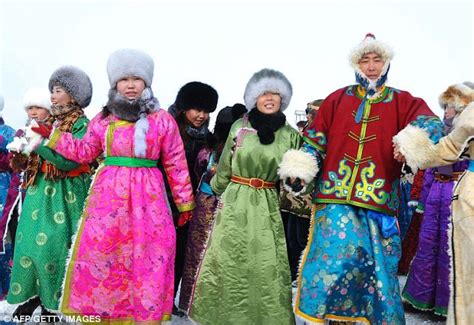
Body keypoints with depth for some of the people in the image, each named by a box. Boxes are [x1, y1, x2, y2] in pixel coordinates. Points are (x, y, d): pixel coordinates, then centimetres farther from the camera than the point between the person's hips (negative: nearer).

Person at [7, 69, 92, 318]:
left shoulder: (82, 125, -8)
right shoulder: (49, 122, 13)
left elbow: (68, 161, -21)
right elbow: (37, 155, 14)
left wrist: (40, 141, -20)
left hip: (65, 193, -7)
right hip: (41, 189, 7)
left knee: (54, 242, -5)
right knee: (30, 239, 6)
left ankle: (53, 302, 10)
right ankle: (32, 293, 20)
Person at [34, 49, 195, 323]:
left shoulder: (162, 120, 2)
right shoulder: (103, 119, 9)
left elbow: (175, 163, 3)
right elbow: (85, 152, 18)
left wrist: (185, 201, 5)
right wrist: (53, 135, 13)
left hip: (148, 195, -2)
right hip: (109, 193, 2)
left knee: (148, 254, 1)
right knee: (100, 251, 4)